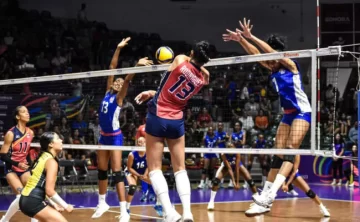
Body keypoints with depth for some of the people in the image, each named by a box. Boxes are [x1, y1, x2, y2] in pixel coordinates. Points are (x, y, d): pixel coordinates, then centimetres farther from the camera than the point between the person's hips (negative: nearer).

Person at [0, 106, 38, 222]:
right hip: (11, 169, -6)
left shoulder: (30, 133, 1)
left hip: (24, 168, 6)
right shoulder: (11, 133, -16)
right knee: (22, 196, -20)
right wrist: (17, 164, -26)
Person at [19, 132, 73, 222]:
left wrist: (53, 203, 20)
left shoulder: (43, 157, 14)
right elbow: (49, 190, -19)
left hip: (26, 199, 10)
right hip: (33, 202, -10)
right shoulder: (51, 161, -13)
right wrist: (66, 206, -9)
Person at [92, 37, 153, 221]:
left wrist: (137, 66, -36)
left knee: (117, 172, -12)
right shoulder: (108, 92, 8)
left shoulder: (119, 97, -6)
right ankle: (102, 203, 30)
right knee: (101, 170, 15)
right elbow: (112, 67, 6)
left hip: (115, 136, -7)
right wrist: (118, 49, 3)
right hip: (103, 135, 7)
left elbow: (127, 79, -22)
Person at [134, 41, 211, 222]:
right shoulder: (204, 78, -1)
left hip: (157, 118, -3)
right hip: (177, 122, 3)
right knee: (180, 169, 13)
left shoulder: (180, 60, -13)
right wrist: (153, 93, 19)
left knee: (154, 168, 1)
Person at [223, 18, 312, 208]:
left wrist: (251, 37, -25)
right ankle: (265, 199, 3)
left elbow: (271, 51, -21)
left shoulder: (290, 65, -9)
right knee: (278, 154, 3)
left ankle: (272, 193, -33)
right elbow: (256, 54, 4)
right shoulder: (274, 70, 8)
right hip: (287, 115, 8)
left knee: (290, 151, -19)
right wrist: (241, 39, -8)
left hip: (302, 112, -8)